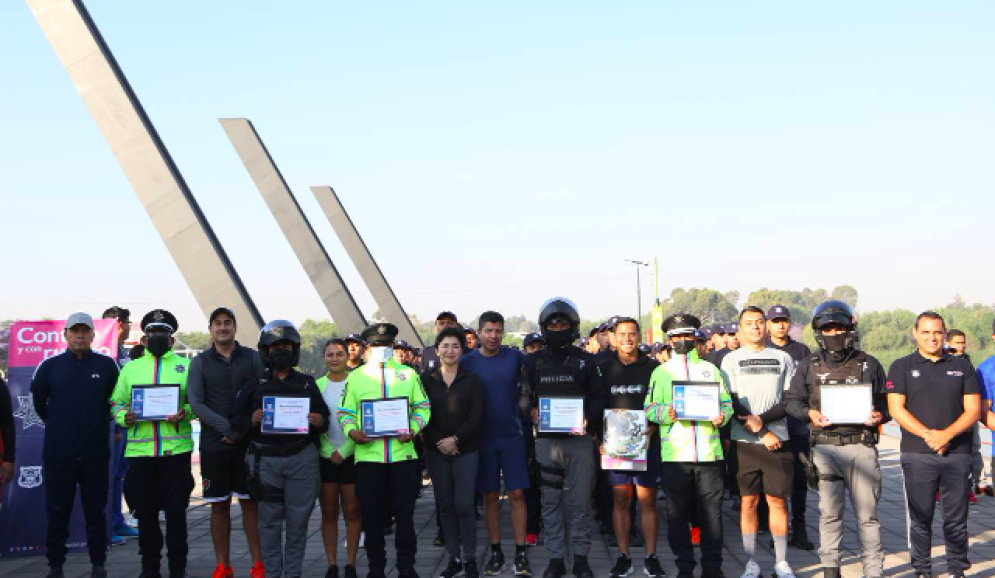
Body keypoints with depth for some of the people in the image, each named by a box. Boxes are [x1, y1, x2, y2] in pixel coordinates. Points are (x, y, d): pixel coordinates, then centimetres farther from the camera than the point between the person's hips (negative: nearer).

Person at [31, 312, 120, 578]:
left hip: (95, 453, 0)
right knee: (57, 511, 6)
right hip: (58, 453, 0)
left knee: (95, 511, 8)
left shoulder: (106, 365, 1)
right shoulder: (50, 366, 2)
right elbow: (38, 401, 14)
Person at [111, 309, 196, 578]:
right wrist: (124, 417, -7)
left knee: (176, 510, 0)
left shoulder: (186, 366, 8)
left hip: (176, 447, -2)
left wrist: (184, 413, -16)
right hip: (139, 448, 2)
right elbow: (117, 402, 14)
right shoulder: (130, 368, 15)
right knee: (145, 510, 7)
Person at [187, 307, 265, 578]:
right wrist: (228, 428, -14)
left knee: (250, 503, 1)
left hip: (248, 443, 0)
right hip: (214, 444, 1)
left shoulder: (253, 358, 6)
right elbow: (196, 403, -4)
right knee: (219, 505, 6)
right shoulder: (200, 362, 5)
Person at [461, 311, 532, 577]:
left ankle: (521, 553, 5)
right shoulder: (467, 362, -2)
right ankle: (495, 552, 17)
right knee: (490, 497, 7)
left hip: (512, 436, 0)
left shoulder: (515, 357, -2)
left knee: (516, 494, -2)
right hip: (483, 439, 0)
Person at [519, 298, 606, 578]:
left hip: (579, 439, -1)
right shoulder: (533, 362, 8)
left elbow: (598, 397, 2)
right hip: (547, 440, 1)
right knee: (551, 501, 6)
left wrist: (588, 418, -15)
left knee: (580, 501, 2)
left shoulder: (585, 360, 4)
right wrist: (532, 411, -9)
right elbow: (524, 397, 11)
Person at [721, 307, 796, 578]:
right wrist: (763, 433, -9)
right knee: (749, 501, 2)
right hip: (744, 441, -1)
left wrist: (762, 419, -10)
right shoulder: (731, 360, 6)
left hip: (778, 440, 1)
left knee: (778, 500, 2)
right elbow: (732, 403, -1)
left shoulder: (782, 358, 10)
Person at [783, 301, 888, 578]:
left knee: (867, 514, 1)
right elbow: (791, 399, 13)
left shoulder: (869, 364, 10)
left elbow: (885, 400, 14)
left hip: (861, 446, -1)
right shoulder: (809, 366, 11)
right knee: (829, 513, 5)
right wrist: (809, 413, -6)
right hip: (825, 448, 1)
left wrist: (879, 415, -7)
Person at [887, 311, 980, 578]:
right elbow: (896, 409, -3)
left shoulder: (962, 367, 11)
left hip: (957, 454, 1)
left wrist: (946, 435, -12)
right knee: (921, 518, 3)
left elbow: (973, 410, 4)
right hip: (917, 456, -1)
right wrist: (928, 434, -14)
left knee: (957, 518, 4)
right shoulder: (902, 367, 6)